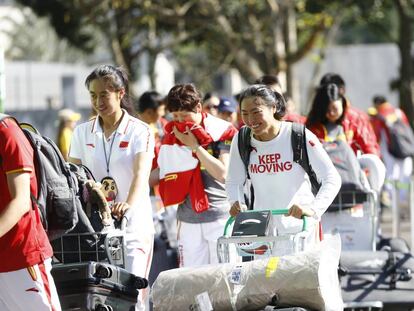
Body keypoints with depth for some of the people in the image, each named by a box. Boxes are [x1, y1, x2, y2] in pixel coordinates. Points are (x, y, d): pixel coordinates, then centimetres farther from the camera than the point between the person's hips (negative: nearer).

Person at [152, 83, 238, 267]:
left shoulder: (222, 131, -4)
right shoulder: (173, 134, 8)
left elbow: (222, 173, -13)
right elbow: (163, 172, 17)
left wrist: (195, 146, -13)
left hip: (220, 219, -4)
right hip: (189, 221, 4)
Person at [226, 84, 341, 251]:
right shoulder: (241, 140, -2)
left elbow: (332, 179, -14)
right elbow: (234, 181, 10)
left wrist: (314, 210, -29)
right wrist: (237, 203, -11)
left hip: (298, 226, -3)